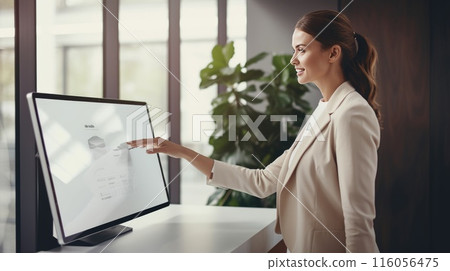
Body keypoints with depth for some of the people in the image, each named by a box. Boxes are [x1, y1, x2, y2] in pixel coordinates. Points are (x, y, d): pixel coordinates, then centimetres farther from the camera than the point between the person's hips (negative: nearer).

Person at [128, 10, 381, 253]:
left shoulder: (351, 114, -18)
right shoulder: (323, 113, 8)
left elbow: (358, 217, -20)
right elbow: (263, 182, 5)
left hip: (329, 249, -8)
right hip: (303, 249, 8)